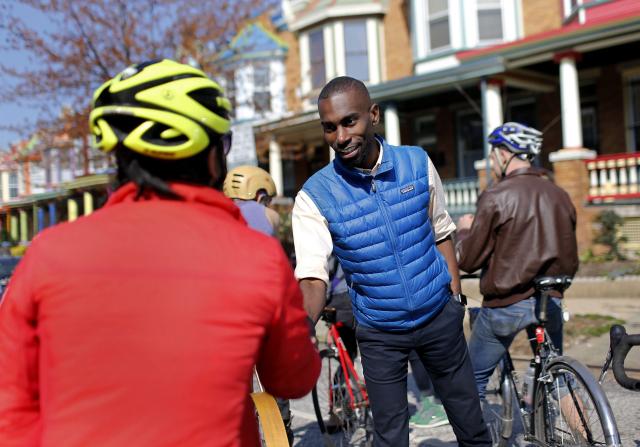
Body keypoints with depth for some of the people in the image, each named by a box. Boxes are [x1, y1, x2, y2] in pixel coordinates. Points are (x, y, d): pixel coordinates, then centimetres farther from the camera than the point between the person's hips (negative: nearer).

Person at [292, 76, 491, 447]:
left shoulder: (417, 163, -7)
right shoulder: (315, 196, -15)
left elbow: (441, 233, 5)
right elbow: (313, 277, -22)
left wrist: (456, 295, 4)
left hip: (439, 315, 2)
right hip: (379, 333, -2)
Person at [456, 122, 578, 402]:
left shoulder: (497, 197, -12)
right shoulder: (559, 195, 5)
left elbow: (468, 260, -10)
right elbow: (571, 260, 12)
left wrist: (464, 230, 8)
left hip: (506, 304, -5)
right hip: (551, 303, 5)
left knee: (473, 380, 11)